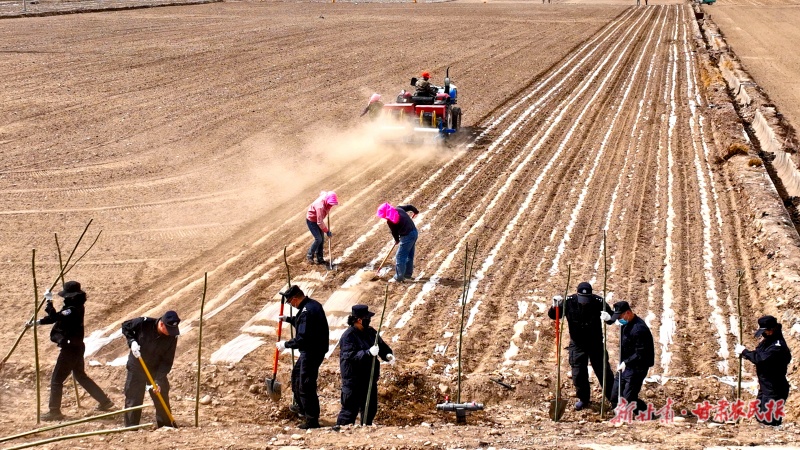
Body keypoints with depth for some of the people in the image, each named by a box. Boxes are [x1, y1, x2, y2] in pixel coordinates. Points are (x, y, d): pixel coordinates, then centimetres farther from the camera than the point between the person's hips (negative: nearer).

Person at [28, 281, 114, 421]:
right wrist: (37, 322, 11)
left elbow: (55, 317, -33)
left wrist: (49, 301, -27)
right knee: (80, 376, 22)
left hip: (70, 348, -10)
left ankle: (54, 411, 2)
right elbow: (57, 318, 16)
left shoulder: (73, 310, -22)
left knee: (56, 380, -3)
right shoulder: (75, 307, 8)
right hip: (76, 347, 10)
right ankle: (104, 402, 25)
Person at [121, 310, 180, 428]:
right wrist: (132, 341, -22)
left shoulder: (172, 337, -18)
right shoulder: (144, 323, -24)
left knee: (162, 399, 6)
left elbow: (167, 361, -15)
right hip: (136, 368, -2)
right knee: (133, 399, -1)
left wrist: (158, 381, -23)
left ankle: (166, 426, 20)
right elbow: (125, 326, -5)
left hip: (157, 370, 2)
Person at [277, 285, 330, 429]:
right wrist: (288, 319, 28)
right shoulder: (314, 304, 6)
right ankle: (303, 409, 40)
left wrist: (285, 344, -14)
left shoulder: (306, 312, -26)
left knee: (306, 386, -4)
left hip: (311, 353, -11)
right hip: (317, 349, 11)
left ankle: (312, 421, 3)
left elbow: (302, 339, -27)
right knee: (296, 374, 27)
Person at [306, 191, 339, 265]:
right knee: (318, 239, -13)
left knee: (322, 239, 6)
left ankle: (320, 259, 13)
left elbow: (322, 192, 10)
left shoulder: (326, 195, -18)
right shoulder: (320, 206, -40)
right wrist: (327, 231, -28)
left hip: (318, 219, 8)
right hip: (311, 220, -8)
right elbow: (320, 222, -35)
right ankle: (309, 256, 6)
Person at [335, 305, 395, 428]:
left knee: (370, 408, 18)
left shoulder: (370, 332, 7)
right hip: (353, 380, -8)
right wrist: (369, 353, -38)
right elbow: (351, 356, -27)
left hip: (369, 378, 8)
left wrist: (388, 355, -6)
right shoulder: (348, 336, -17)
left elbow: (382, 345, 15)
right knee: (351, 409, -6)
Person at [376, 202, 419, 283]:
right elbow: (410, 207, 14)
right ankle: (408, 273, 33)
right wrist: (416, 212, 36)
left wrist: (397, 240, 16)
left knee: (400, 257, -1)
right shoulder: (399, 209, 2)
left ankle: (398, 278, 2)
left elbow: (394, 232, -5)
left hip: (407, 236, -9)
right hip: (414, 232, 9)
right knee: (409, 255, 21)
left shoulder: (390, 221, -17)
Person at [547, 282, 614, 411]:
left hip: (596, 343, -1)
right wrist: (555, 306, -30)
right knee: (578, 373, 7)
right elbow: (552, 315, -7)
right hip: (577, 345, 1)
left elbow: (612, 317, -11)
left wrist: (608, 317, -36)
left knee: (603, 371, 4)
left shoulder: (598, 302, -18)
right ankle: (583, 399, 29)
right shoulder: (568, 302, -16)